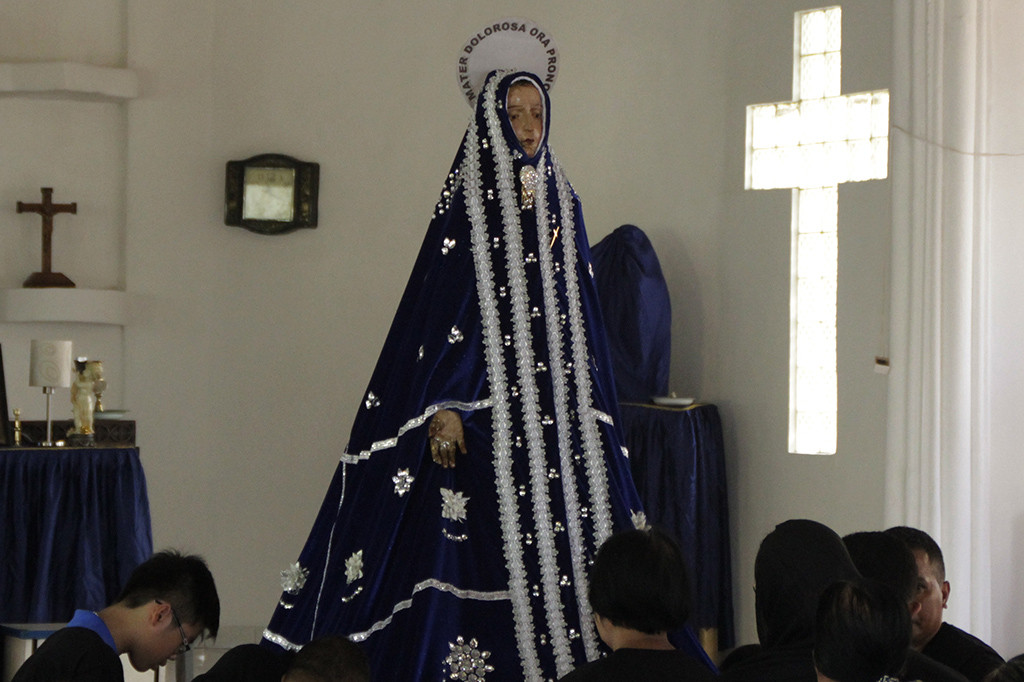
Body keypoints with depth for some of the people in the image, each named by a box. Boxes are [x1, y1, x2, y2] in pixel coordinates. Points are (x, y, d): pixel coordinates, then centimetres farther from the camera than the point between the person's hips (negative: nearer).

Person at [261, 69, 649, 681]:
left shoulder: (563, 203, 13)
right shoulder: (468, 203, -2)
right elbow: (440, 306, -8)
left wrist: (595, 413, 13)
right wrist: (446, 406, -18)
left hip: (561, 406, 5)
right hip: (488, 405, -5)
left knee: (564, 530, 1)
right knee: (485, 543, -8)